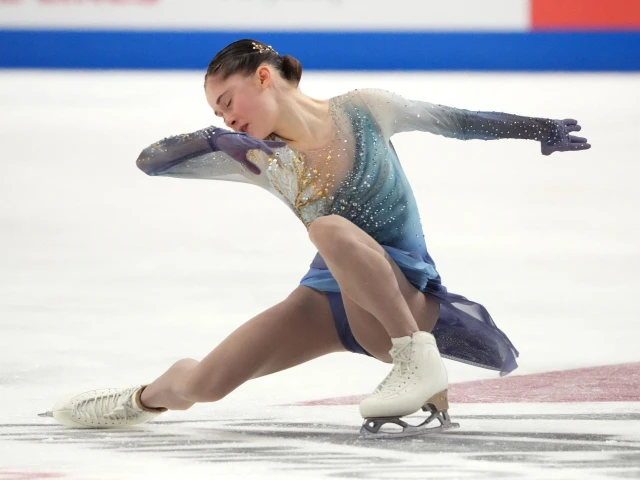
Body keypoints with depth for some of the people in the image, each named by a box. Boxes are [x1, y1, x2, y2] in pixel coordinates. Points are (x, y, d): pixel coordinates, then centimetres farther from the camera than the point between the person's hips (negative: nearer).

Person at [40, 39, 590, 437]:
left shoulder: (361, 111, -13)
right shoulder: (260, 160, -4)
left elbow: (453, 121, 0)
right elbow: (150, 160, -9)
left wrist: (537, 127, 0)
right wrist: (211, 141, -25)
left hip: (405, 288, -5)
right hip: (334, 295, 5)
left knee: (331, 229, -37)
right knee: (202, 385, -3)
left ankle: (420, 362, -30)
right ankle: (152, 396, 34)